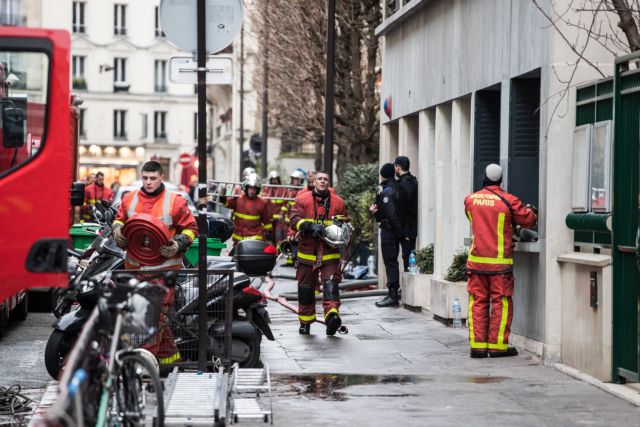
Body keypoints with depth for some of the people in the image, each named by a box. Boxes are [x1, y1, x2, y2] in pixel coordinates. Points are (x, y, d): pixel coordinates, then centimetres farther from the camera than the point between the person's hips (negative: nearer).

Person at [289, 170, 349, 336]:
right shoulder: (302, 200, 6)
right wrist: (310, 226, -19)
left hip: (330, 253, 0)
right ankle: (305, 322, 18)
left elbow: (346, 223, 17)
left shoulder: (338, 202, 10)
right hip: (307, 252, 0)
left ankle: (332, 314, -29)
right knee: (306, 287, 7)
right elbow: (294, 219, -4)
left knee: (331, 283, -16)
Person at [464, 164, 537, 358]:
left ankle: (477, 345, 7)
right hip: (500, 261, -4)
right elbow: (528, 220, 1)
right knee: (501, 303, 4)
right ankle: (498, 346, 3)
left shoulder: (470, 199, 3)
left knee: (477, 302, 8)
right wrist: (530, 210, 23)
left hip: (476, 260, 4)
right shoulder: (508, 200, -8)